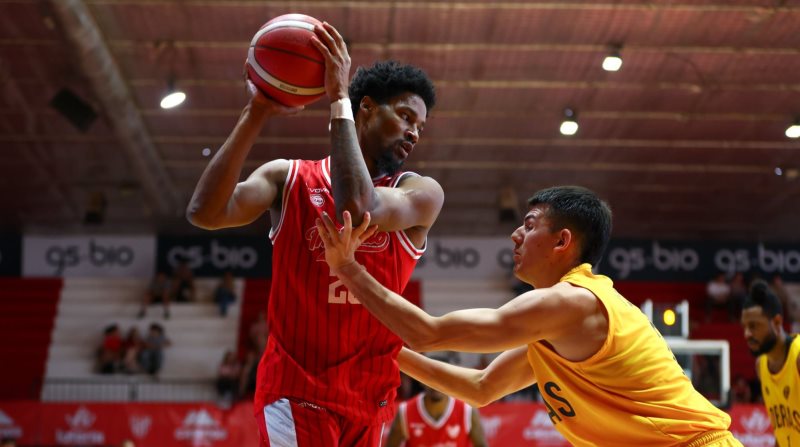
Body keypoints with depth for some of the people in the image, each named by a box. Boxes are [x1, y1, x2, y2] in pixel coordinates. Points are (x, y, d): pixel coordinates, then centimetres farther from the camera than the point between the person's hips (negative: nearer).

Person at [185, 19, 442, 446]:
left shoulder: (422, 193, 1)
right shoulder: (288, 177, 3)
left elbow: (358, 211, -21)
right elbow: (204, 213, -13)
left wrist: (339, 99, -18)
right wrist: (256, 114, -17)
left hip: (367, 396, 2)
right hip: (295, 389, -2)